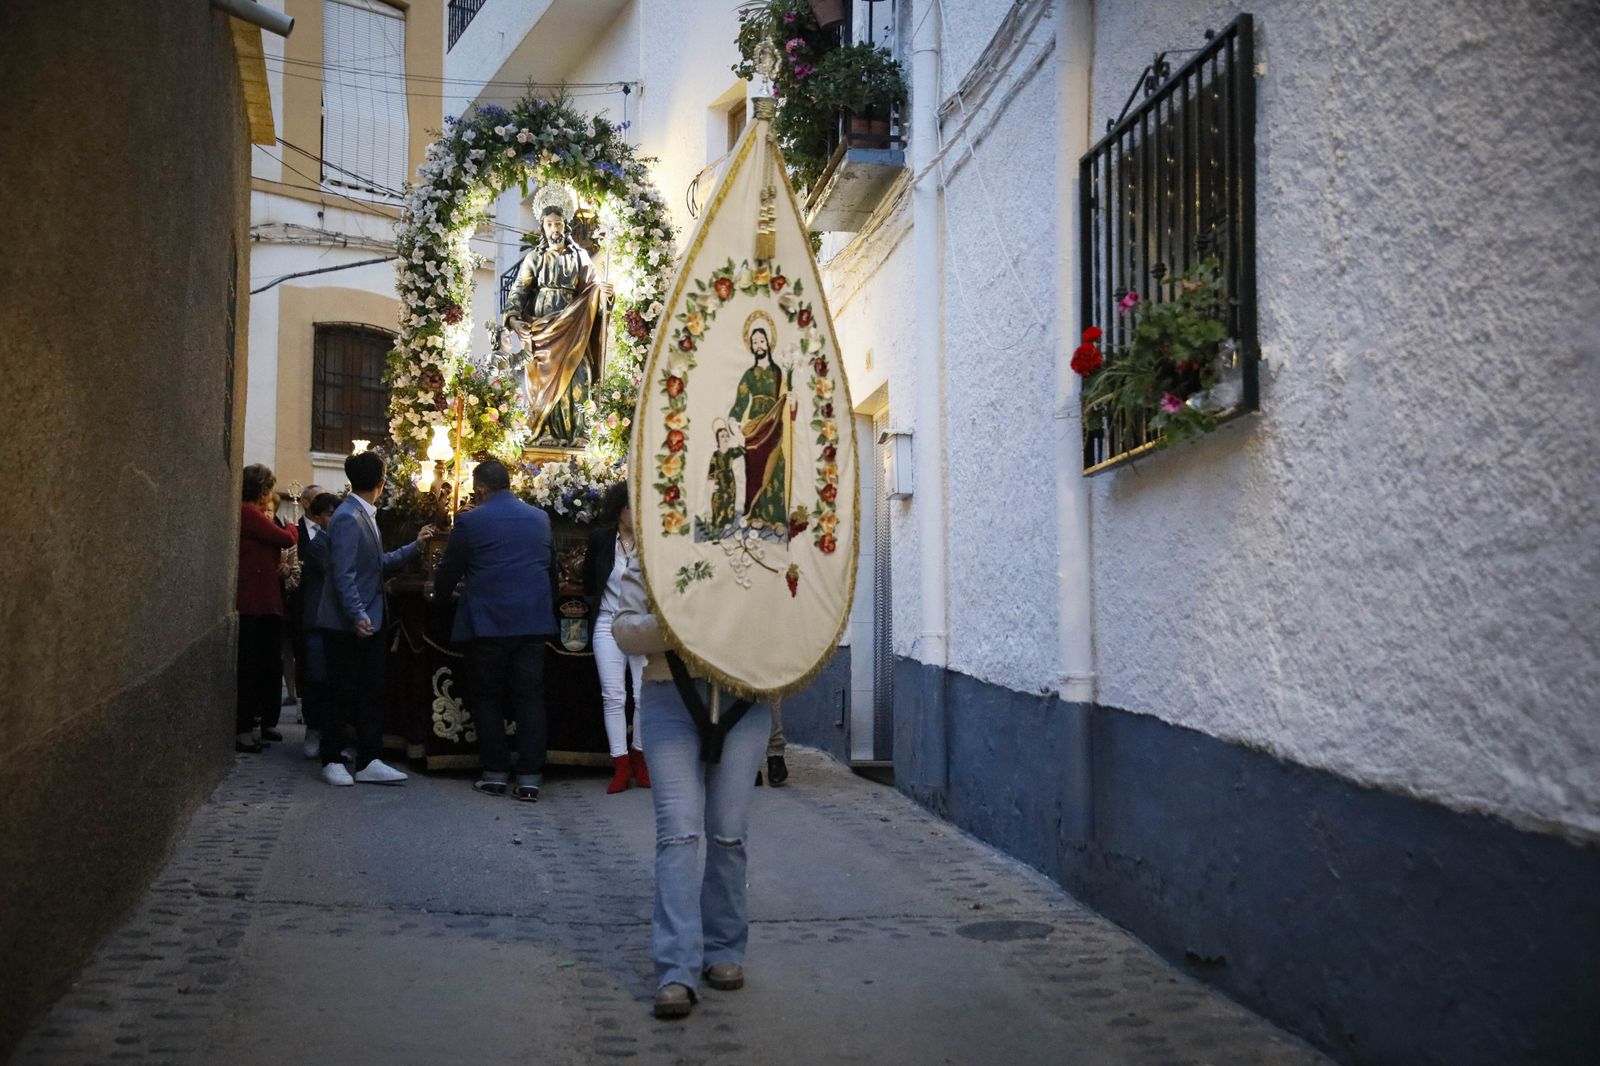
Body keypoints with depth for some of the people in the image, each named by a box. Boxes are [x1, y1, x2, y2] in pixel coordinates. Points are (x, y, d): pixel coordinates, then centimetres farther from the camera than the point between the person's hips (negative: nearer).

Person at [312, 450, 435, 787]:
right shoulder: (347, 518, -17)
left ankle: (368, 762, 13)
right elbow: (343, 574, -22)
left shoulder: (365, 516, 13)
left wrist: (414, 546, 21)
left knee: (371, 692, 9)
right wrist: (358, 616, -27)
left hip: (368, 621, 9)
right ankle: (332, 761, 13)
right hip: (346, 624, -9)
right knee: (341, 693, 1)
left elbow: (379, 562, 19)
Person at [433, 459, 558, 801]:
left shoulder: (470, 522, -5)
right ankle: (530, 776, 2)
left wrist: (440, 591, 25)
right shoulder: (540, 519, 9)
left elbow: (447, 574, 4)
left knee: (487, 698, 8)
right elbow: (551, 568, 18)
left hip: (487, 622, -3)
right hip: (533, 621, 4)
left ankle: (495, 774, 9)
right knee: (529, 698, 4)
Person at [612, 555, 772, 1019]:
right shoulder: (647, 562, 8)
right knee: (678, 831, -11)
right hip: (671, 699, -1)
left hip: (743, 703, 1)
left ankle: (724, 951, 21)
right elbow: (624, 629, 0)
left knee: (729, 834, 5)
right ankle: (677, 972, -11)